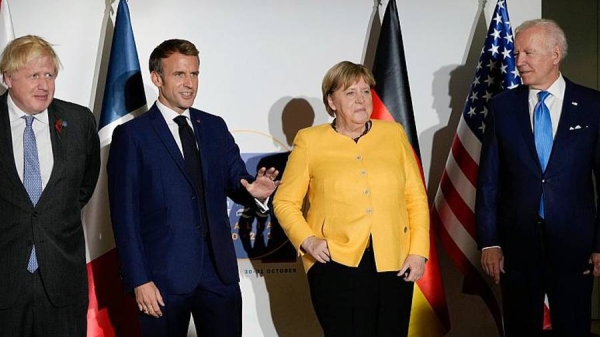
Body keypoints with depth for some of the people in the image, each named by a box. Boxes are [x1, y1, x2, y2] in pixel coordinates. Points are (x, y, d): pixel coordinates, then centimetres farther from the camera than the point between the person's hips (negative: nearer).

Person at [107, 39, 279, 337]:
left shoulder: (215, 127, 11)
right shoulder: (131, 136, -2)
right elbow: (124, 215, -5)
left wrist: (253, 190, -15)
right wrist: (138, 280, -11)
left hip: (219, 271, 4)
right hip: (164, 277, -4)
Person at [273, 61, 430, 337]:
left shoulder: (394, 133, 9)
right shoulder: (309, 141, 4)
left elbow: (416, 197, 9)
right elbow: (285, 201, 6)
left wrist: (418, 251, 1)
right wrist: (307, 240, -8)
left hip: (394, 264, 2)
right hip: (336, 263, -2)